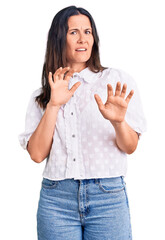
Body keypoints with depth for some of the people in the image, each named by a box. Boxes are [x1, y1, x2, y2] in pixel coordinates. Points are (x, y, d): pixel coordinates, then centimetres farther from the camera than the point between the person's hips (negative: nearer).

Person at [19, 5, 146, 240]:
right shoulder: (42, 95, 9)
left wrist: (118, 122, -20)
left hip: (108, 197, -1)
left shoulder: (117, 80, 2)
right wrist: (53, 105, -11)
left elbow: (130, 147, 0)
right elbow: (37, 154, -2)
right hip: (55, 197, 1)